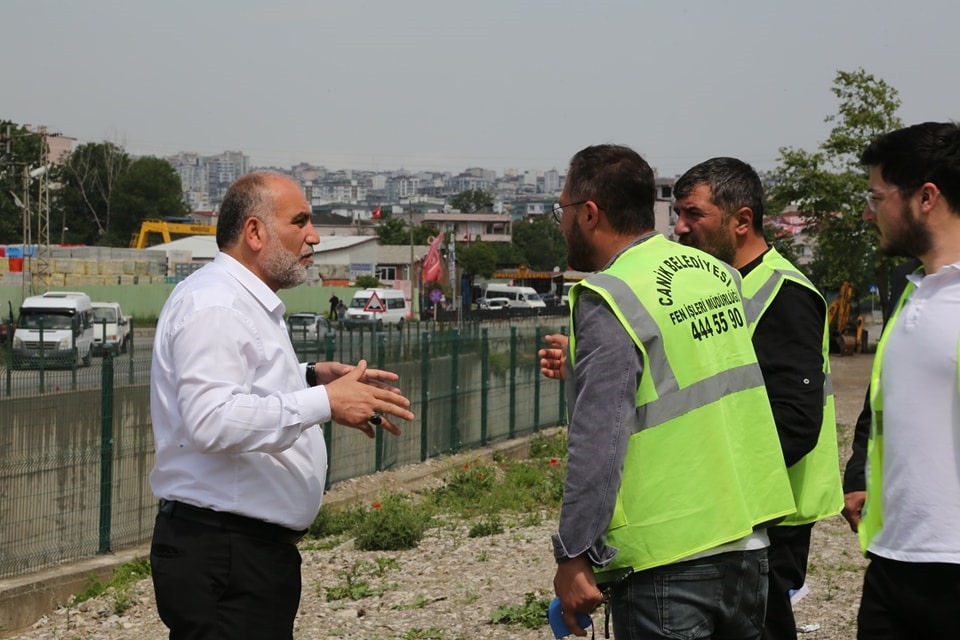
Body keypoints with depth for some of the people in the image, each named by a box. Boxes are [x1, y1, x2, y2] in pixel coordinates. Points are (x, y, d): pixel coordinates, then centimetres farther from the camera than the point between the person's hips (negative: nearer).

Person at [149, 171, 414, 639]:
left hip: (254, 549, 10)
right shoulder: (213, 305, -15)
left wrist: (311, 378, 15)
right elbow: (211, 420, -28)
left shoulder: (247, 302, 18)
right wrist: (324, 402, -28)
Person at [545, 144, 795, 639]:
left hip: (666, 562, -7)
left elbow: (599, 440, -19)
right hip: (746, 543, 7)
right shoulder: (718, 274, 9)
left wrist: (574, 554, -16)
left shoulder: (611, 300, -14)